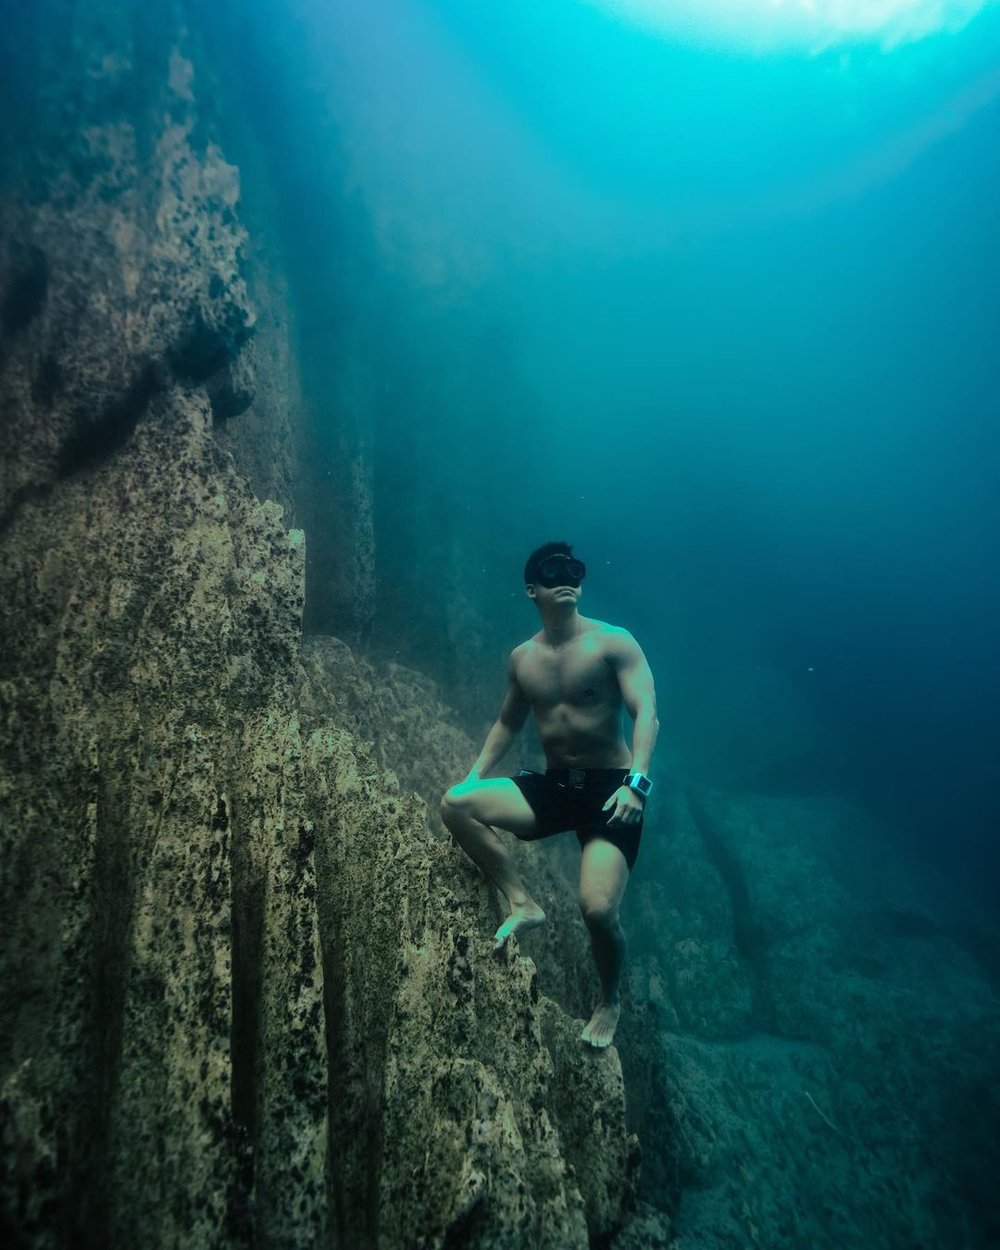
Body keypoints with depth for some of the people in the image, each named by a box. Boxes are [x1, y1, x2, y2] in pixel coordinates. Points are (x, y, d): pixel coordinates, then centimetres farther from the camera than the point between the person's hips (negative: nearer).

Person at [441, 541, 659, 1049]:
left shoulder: (613, 643, -7)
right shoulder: (522, 658, 7)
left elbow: (646, 712, -16)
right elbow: (507, 723, 20)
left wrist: (636, 783, -29)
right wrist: (475, 775, 10)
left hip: (609, 788, -4)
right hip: (553, 787, 5)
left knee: (598, 908, -19)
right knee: (456, 803, -14)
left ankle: (611, 1001, 15)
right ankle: (523, 903, -2)